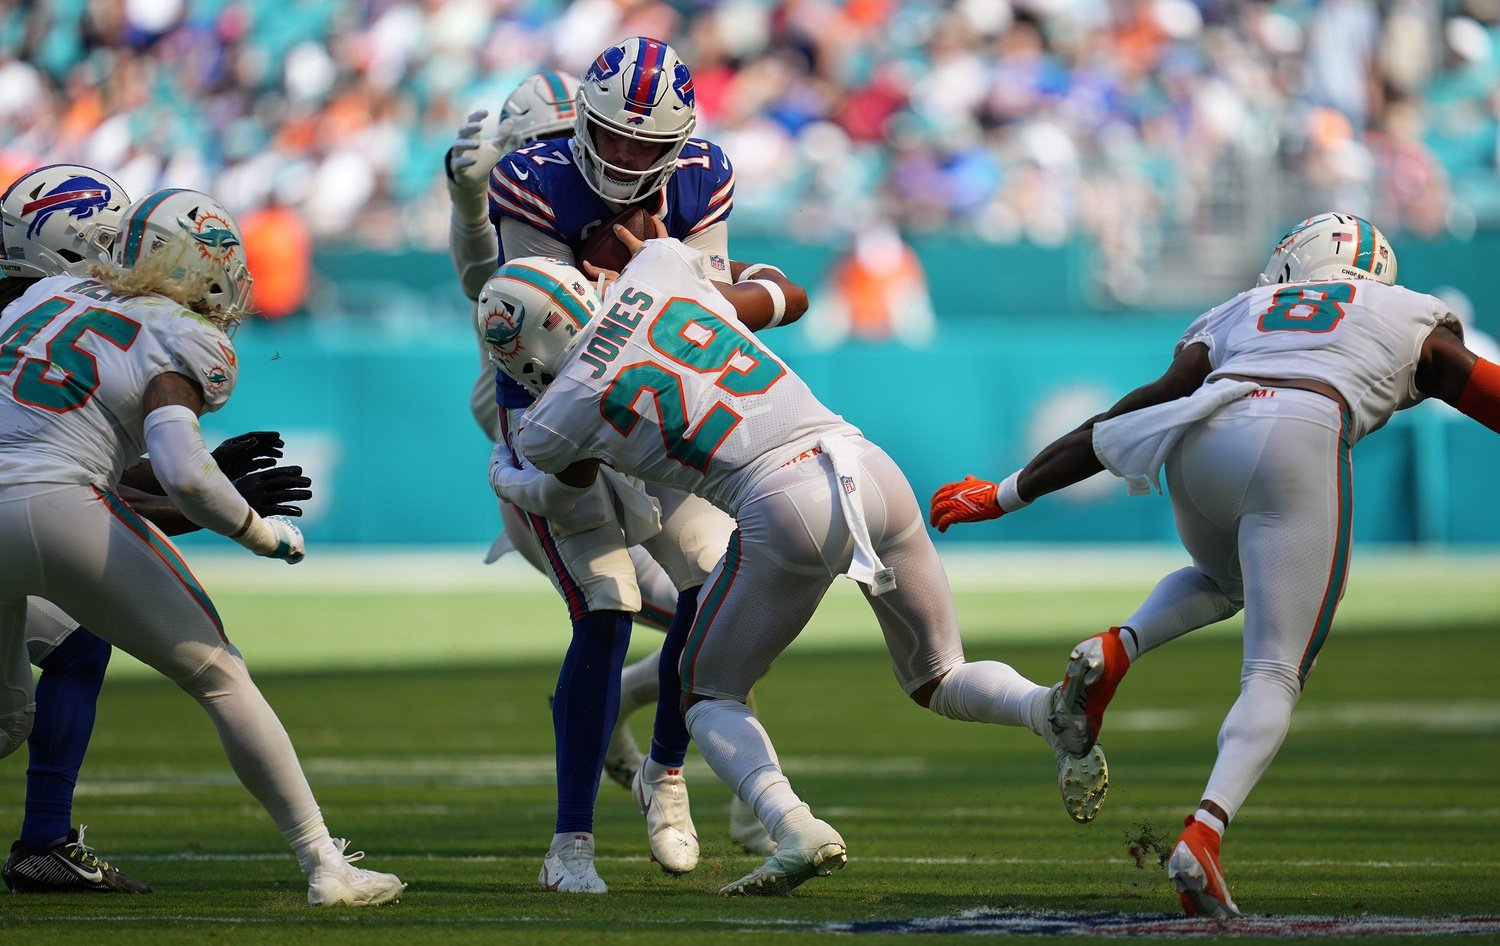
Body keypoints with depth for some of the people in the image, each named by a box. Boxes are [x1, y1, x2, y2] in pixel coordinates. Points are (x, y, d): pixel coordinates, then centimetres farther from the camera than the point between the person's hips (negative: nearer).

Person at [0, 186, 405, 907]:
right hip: (58, 511, -6)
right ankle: (325, 865, 5)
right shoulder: (177, 345, -1)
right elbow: (184, 475, -15)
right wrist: (265, 535, 1)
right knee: (219, 678, 7)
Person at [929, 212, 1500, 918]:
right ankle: (1204, 830, -25)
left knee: (1225, 580, 35)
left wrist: (1006, 494, 34)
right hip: (1303, 438, -3)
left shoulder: (1238, 312, 34)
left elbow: (1121, 423, 30)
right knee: (1275, 674, 0)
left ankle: (1114, 649, 4)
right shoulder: (1416, 319, 30)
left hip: (1203, 435, 4)